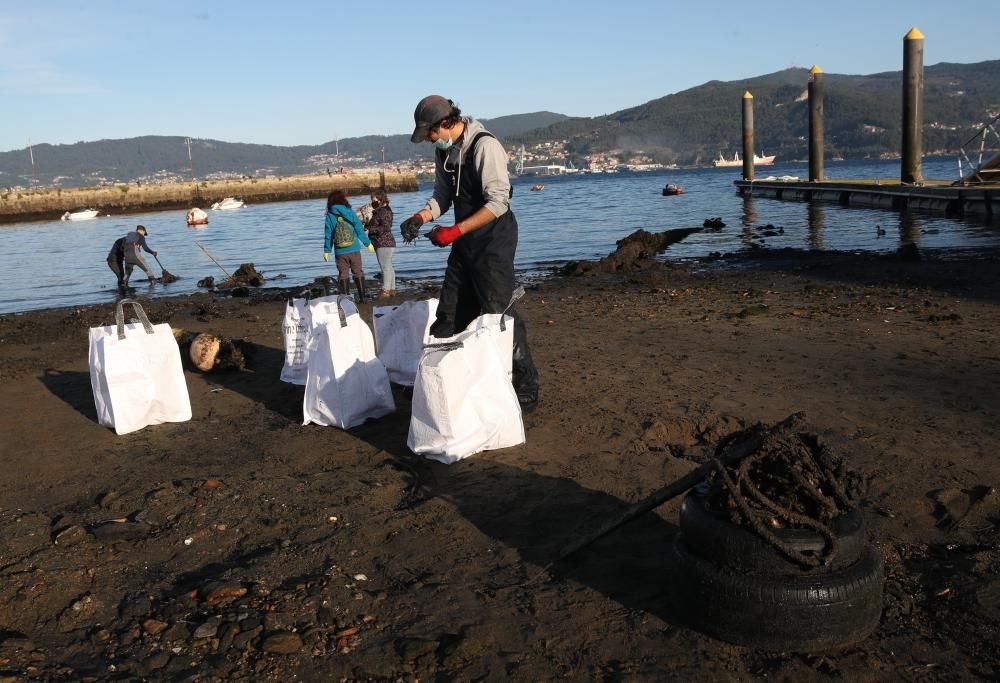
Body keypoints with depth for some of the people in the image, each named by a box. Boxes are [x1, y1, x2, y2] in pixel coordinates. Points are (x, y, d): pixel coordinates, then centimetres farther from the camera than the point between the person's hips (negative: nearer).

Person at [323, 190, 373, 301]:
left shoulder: (330, 216, -3)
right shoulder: (350, 213, -4)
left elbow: (328, 235, 0)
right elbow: (360, 229, -2)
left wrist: (327, 250, 10)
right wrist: (368, 243, 8)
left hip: (340, 252, 0)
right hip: (354, 250, 0)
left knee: (343, 275, 8)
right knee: (358, 273, 11)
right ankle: (362, 297, 11)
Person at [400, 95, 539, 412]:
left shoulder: (484, 146, -18)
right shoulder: (444, 150, 8)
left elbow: (499, 203, -21)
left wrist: (455, 231, -22)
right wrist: (421, 217, -6)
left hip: (494, 240, -8)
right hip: (465, 241, 8)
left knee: (498, 313, -9)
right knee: (450, 315, 11)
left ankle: (526, 389, 2)